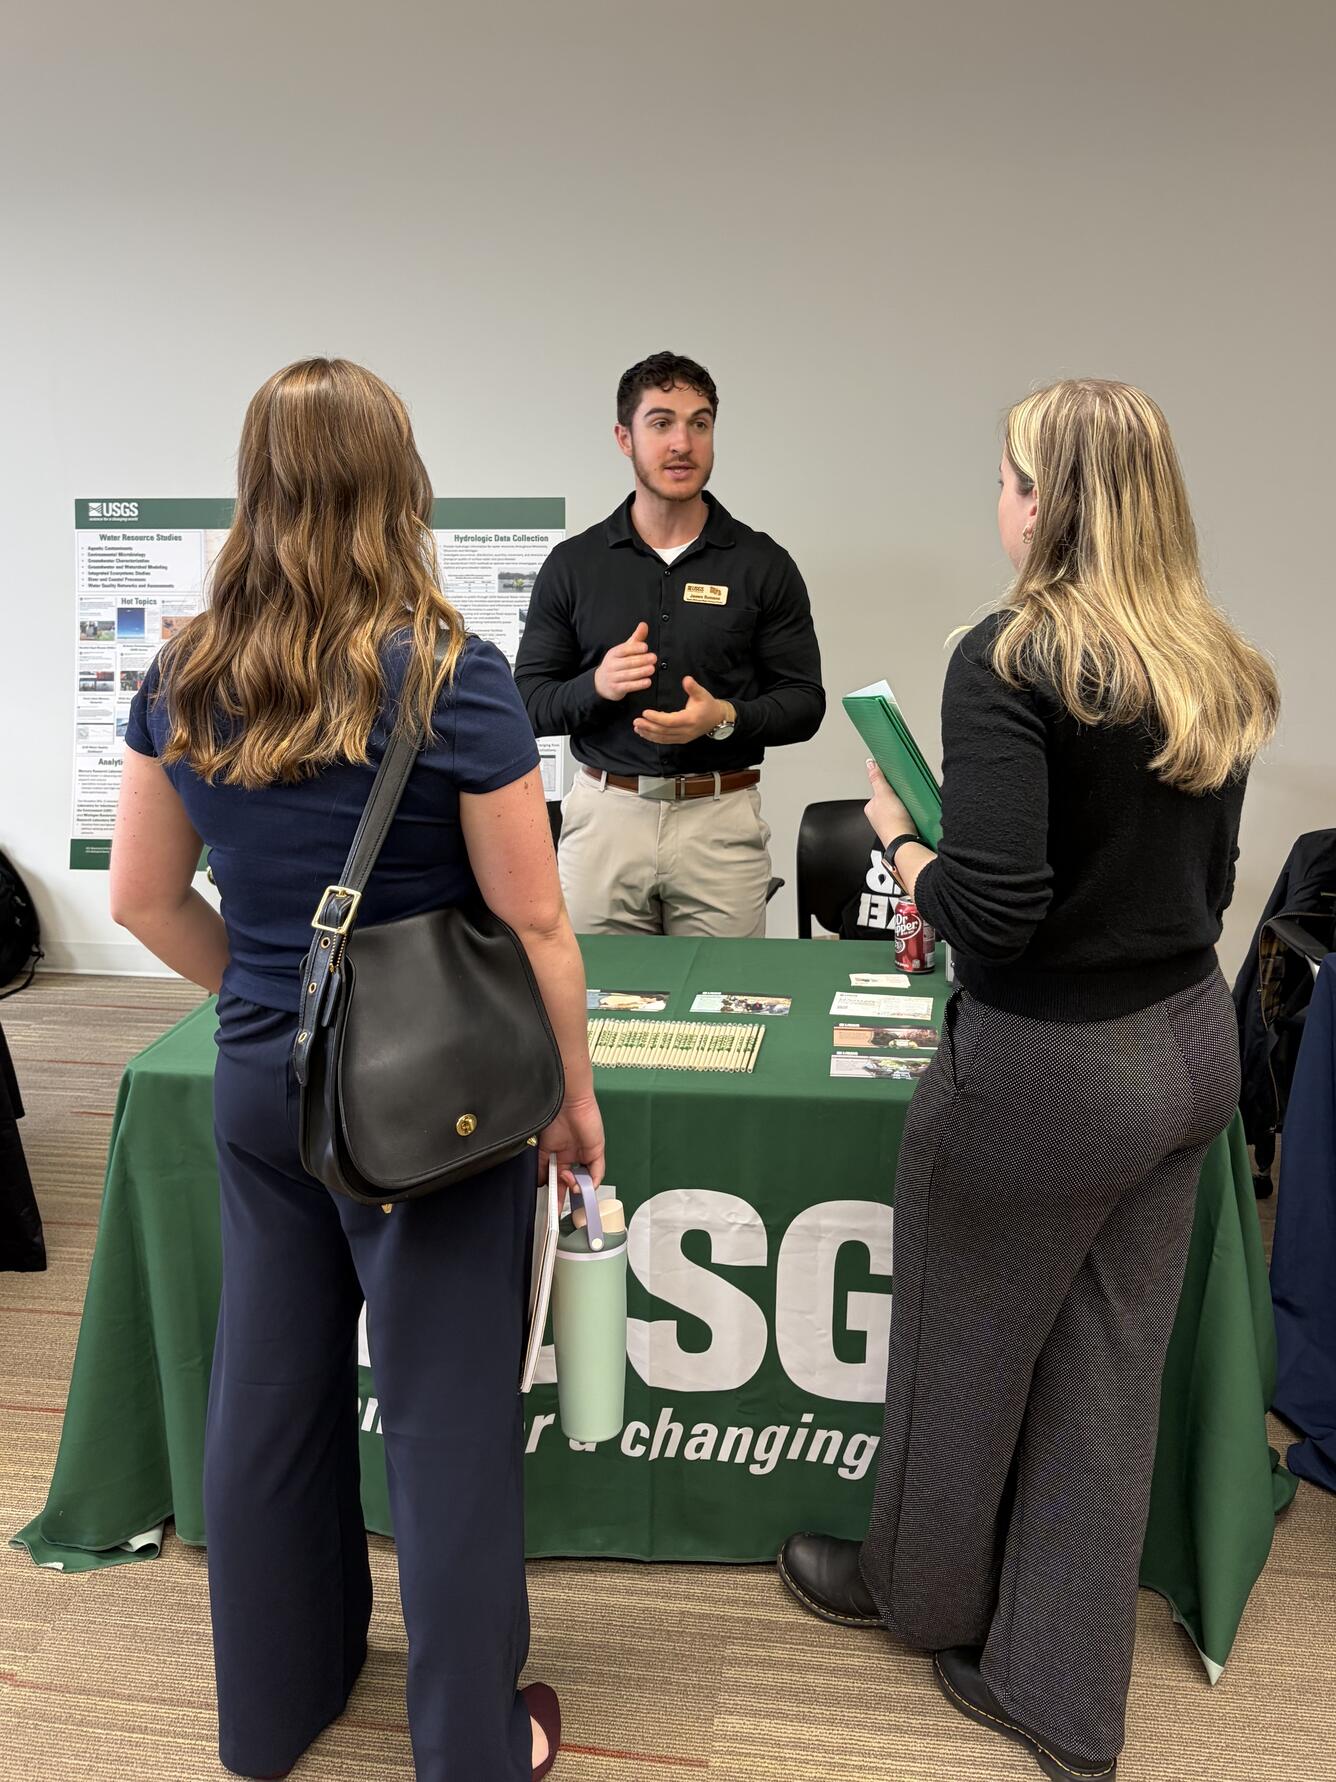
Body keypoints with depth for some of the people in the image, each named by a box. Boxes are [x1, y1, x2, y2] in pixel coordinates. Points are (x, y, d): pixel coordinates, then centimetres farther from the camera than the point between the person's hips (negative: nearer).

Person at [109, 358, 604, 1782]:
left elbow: (142, 895, 6)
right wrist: (576, 1094, -2)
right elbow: (534, 925, -14)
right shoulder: (455, 683, -17)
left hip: (257, 1080, 5)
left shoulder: (183, 680, -2)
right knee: (449, 1417, 11)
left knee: (270, 1389, 21)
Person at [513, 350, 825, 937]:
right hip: (604, 815, 1)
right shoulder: (572, 564, 5)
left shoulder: (764, 564, 3)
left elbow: (804, 702, 3)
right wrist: (596, 686, -16)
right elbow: (529, 704, 4)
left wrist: (724, 717, -16)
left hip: (721, 821, 0)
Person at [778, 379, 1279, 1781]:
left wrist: (897, 838, -7)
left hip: (1047, 1068, -7)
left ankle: (923, 1593, 45)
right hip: (1192, 1040, 8)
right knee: (1110, 1373, 18)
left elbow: (996, 905, -26)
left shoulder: (1012, 657, -19)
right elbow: (1203, 875, 12)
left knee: (964, 1352, 17)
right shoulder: (1215, 669, 3)